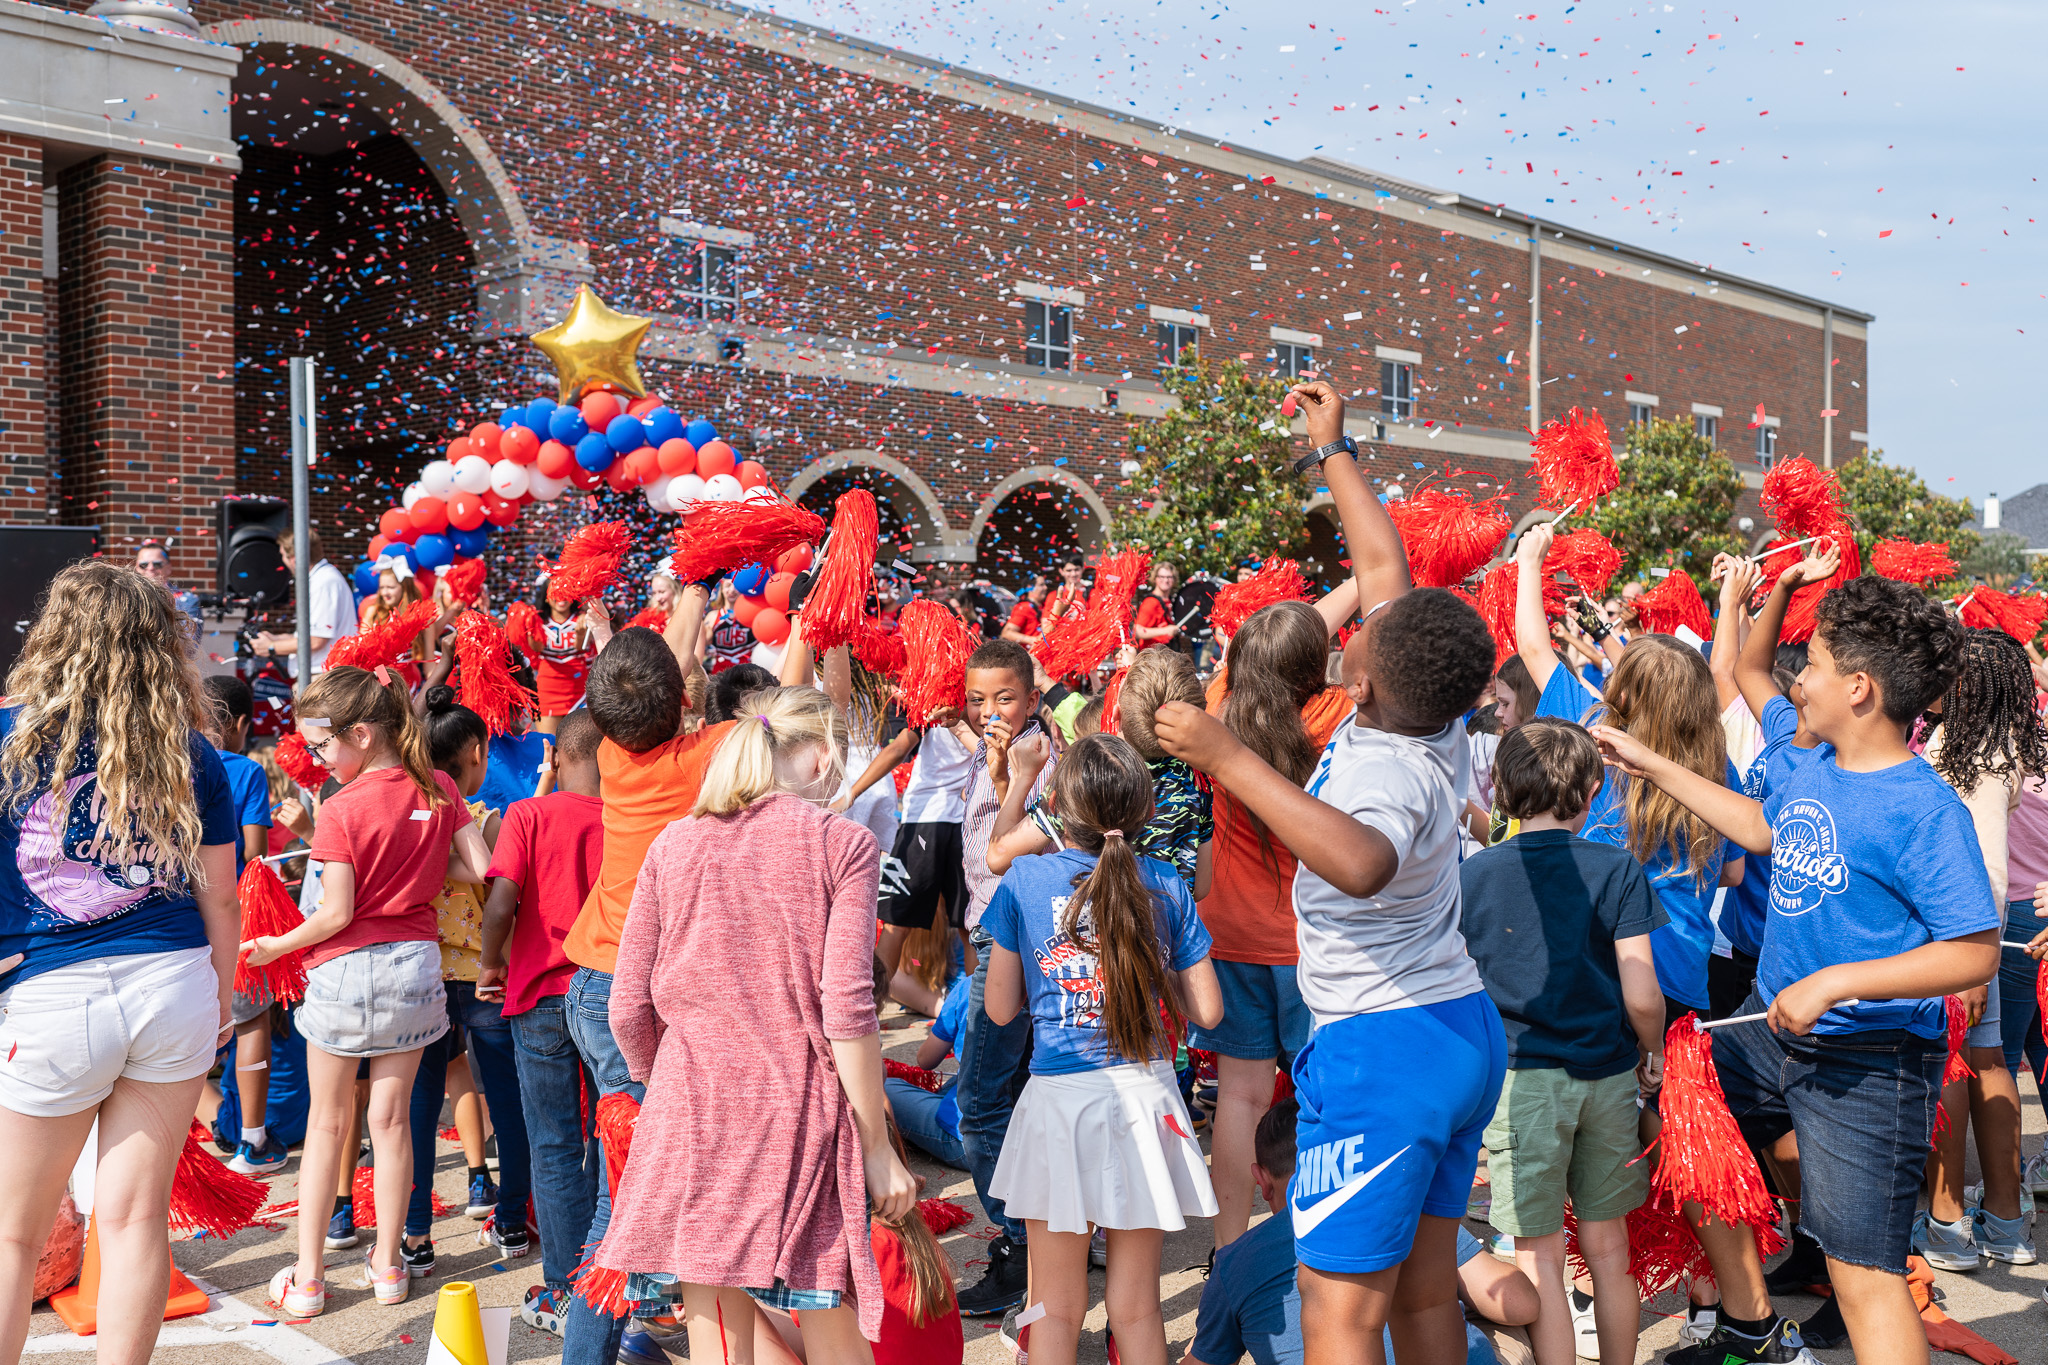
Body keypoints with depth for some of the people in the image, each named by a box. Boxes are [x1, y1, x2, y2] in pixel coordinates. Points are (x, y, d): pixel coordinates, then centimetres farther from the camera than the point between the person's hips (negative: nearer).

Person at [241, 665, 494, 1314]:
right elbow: (479, 866, 0)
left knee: (327, 1121, 10)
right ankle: (388, 1264, 20)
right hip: (415, 964, 4)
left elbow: (336, 914, -15)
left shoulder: (341, 809, -15)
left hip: (346, 969, -4)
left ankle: (307, 1276, 16)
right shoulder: (437, 788, -1)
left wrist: (274, 946, 0)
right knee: (390, 1117, 12)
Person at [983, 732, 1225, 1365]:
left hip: (1059, 1098, -2)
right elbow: (1207, 1009, 1)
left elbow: (1000, 1008, 0)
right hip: (1145, 1097, 2)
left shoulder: (1026, 879, -7)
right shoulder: (1165, 885, -2)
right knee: (1136, 1307, 15)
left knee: (1057, 1311, 12)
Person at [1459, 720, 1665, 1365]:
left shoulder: (1472, 874, -3)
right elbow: (1642, 997, -9)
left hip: (1520, 1077, -1)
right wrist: (1652, 1054, 10)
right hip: (1607, 1071, 2)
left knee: (1539, 1253, 5)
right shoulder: (1618, 870, -5)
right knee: (1607, 1245, 16)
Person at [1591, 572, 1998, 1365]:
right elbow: (1762, 828, 23)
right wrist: (1653, 766, 23)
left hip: (1866, 1064, -9)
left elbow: (1975, 953, -25)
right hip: (1770, 1026, 9)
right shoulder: (1818, 767, 3)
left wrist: (1834, 982, -28)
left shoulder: (1924, 810, -23)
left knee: (1865, 1275, -6)